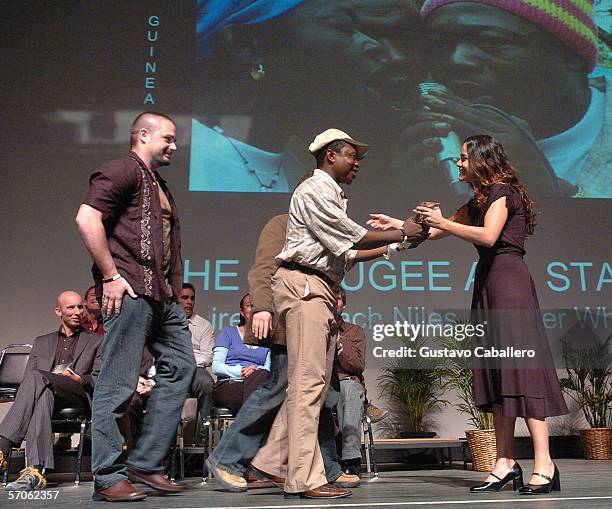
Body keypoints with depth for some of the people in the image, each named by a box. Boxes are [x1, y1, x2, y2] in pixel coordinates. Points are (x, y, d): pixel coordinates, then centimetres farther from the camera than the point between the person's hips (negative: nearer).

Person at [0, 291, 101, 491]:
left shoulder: (95, 341, 22)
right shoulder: (42, 342, 29)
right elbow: (25, 379, 17)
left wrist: (79, 380, -10)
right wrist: (50, 378, -7)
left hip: (79, 397, -2)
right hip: (47, 394, 2)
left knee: (36, 377, -33)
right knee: (44, 393, -38)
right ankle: (35, 471, -52)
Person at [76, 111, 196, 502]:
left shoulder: (159, 185, 25)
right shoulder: (123, 171, -4)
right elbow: (87, 218, -17)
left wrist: (174, 288, 17)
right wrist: (110, 275, -18)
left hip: (162, 295, 10)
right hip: (130, 290, -10)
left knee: (181, 367, 8)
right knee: (118, 383, -4)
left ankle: (146, 463, 15)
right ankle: (108, 478, 6)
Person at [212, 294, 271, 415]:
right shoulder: (229, 332, 16)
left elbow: (269, 369, 6)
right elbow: (216, 366, 3)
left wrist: (255, 370, -17)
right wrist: (241, 371, -13)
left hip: (259, 386, 2)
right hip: (228, 385, -2)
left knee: (261, 374, -36)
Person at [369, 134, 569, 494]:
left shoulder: (502, 190, -3)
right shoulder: (478, 201, 23)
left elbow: (488, 236, -17)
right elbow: (436, 231, 26)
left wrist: (442, 222, -12)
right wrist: (397, 224, 23)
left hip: (508, 279, -9)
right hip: (488, 283, 9)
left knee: (521, 367, -12)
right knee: (495, 372, 4)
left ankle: (544, 465, -11)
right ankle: (507, 463, 6)